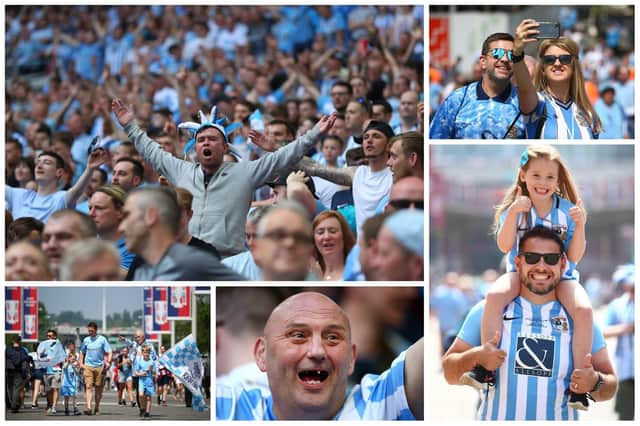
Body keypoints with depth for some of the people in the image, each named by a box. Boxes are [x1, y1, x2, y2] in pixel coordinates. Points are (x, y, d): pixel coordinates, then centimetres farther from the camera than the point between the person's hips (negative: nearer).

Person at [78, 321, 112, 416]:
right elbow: (82, 352, 20)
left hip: (99, 366, -1)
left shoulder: (102, 339, 2)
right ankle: (89, 408, -19)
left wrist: (108, 362, -13)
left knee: (98, 388, 6)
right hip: (88, 366, 1)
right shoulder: (86, 340, 9)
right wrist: (81, 363, 9)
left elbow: (109, 352, 1)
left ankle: (97, 407, 18)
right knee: (88, 386, -11)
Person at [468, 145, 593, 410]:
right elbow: (504, 247, -9)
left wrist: (580, 225, -17)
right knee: (495, 295, -32)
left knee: (583, 310, -29)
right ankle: (485, 368, -21)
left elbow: (574, 257, -2)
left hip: (560, 276, 0)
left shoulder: (567, 208, 0)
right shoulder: (516, 205, 2)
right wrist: (514, 213, -21)